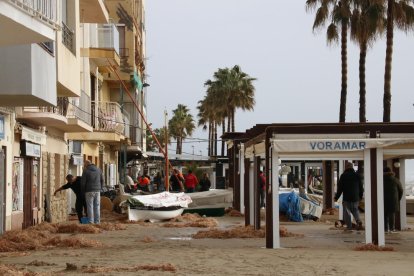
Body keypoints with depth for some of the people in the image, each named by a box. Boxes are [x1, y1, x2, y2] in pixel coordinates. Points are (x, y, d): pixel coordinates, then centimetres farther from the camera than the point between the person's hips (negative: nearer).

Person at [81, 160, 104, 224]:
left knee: (90, 207, -1)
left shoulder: (85, 171, -6)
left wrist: (83, 191, 6)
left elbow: (83, 182, -8)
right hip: (97, 191, 4)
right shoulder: (98, 170, 7)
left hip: (89, 191, -4)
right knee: (97, 207, 6)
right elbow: (102, 180, 9)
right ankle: (97, 221, 5)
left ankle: (91, 222, -4)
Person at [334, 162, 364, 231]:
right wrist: (360, 196, 22)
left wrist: (336, 197, 1)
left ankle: (349, 227, 0)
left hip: (346, 198, -4)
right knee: (355, 210, 19)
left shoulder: (343, 176, -5)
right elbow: (361, 187, 11)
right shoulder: (357, 175, 6)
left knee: (347, 212, 3)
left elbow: (340, 188, -6)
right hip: (355, 197, 4)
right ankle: (358, 221, -5)